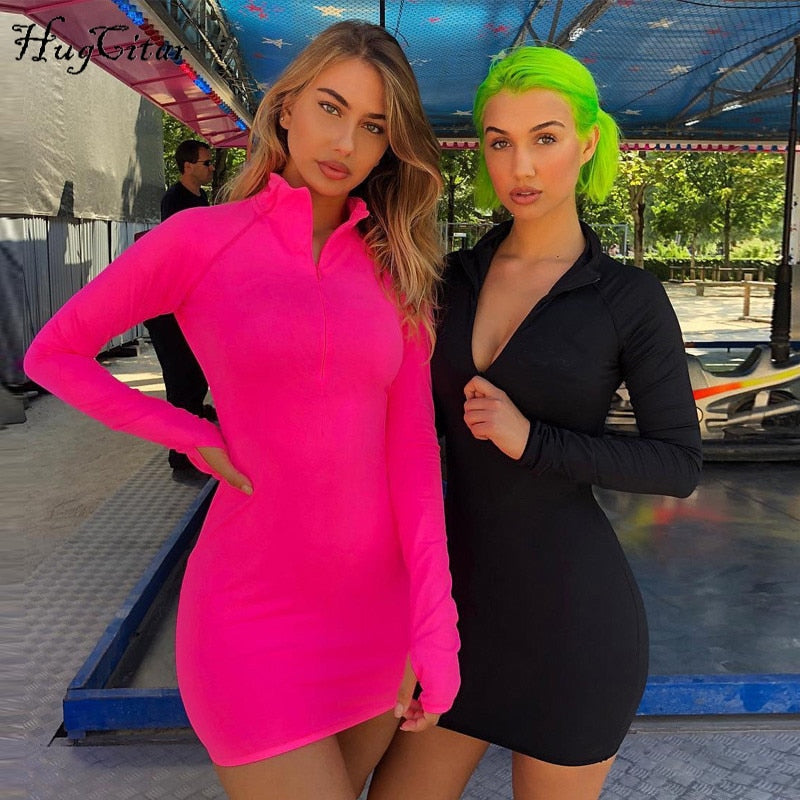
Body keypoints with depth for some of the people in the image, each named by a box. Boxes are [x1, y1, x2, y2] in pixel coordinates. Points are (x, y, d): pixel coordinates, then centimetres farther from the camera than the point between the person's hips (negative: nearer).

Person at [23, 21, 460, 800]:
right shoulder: (200, 239, -5)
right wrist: (193, 436, -6)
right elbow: (53, 355, 5)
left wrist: (434, 632, -9)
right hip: (254, 612, -3)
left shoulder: (395, 269, 3)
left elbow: (412, 449, -3)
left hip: (378, 610, 4)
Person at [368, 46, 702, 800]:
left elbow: (678, 465, -6)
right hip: (466, 600, 5)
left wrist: (534, 442, -19)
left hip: (571, 613, -4)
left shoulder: (632, 298, -8)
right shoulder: (457, 277, 4)